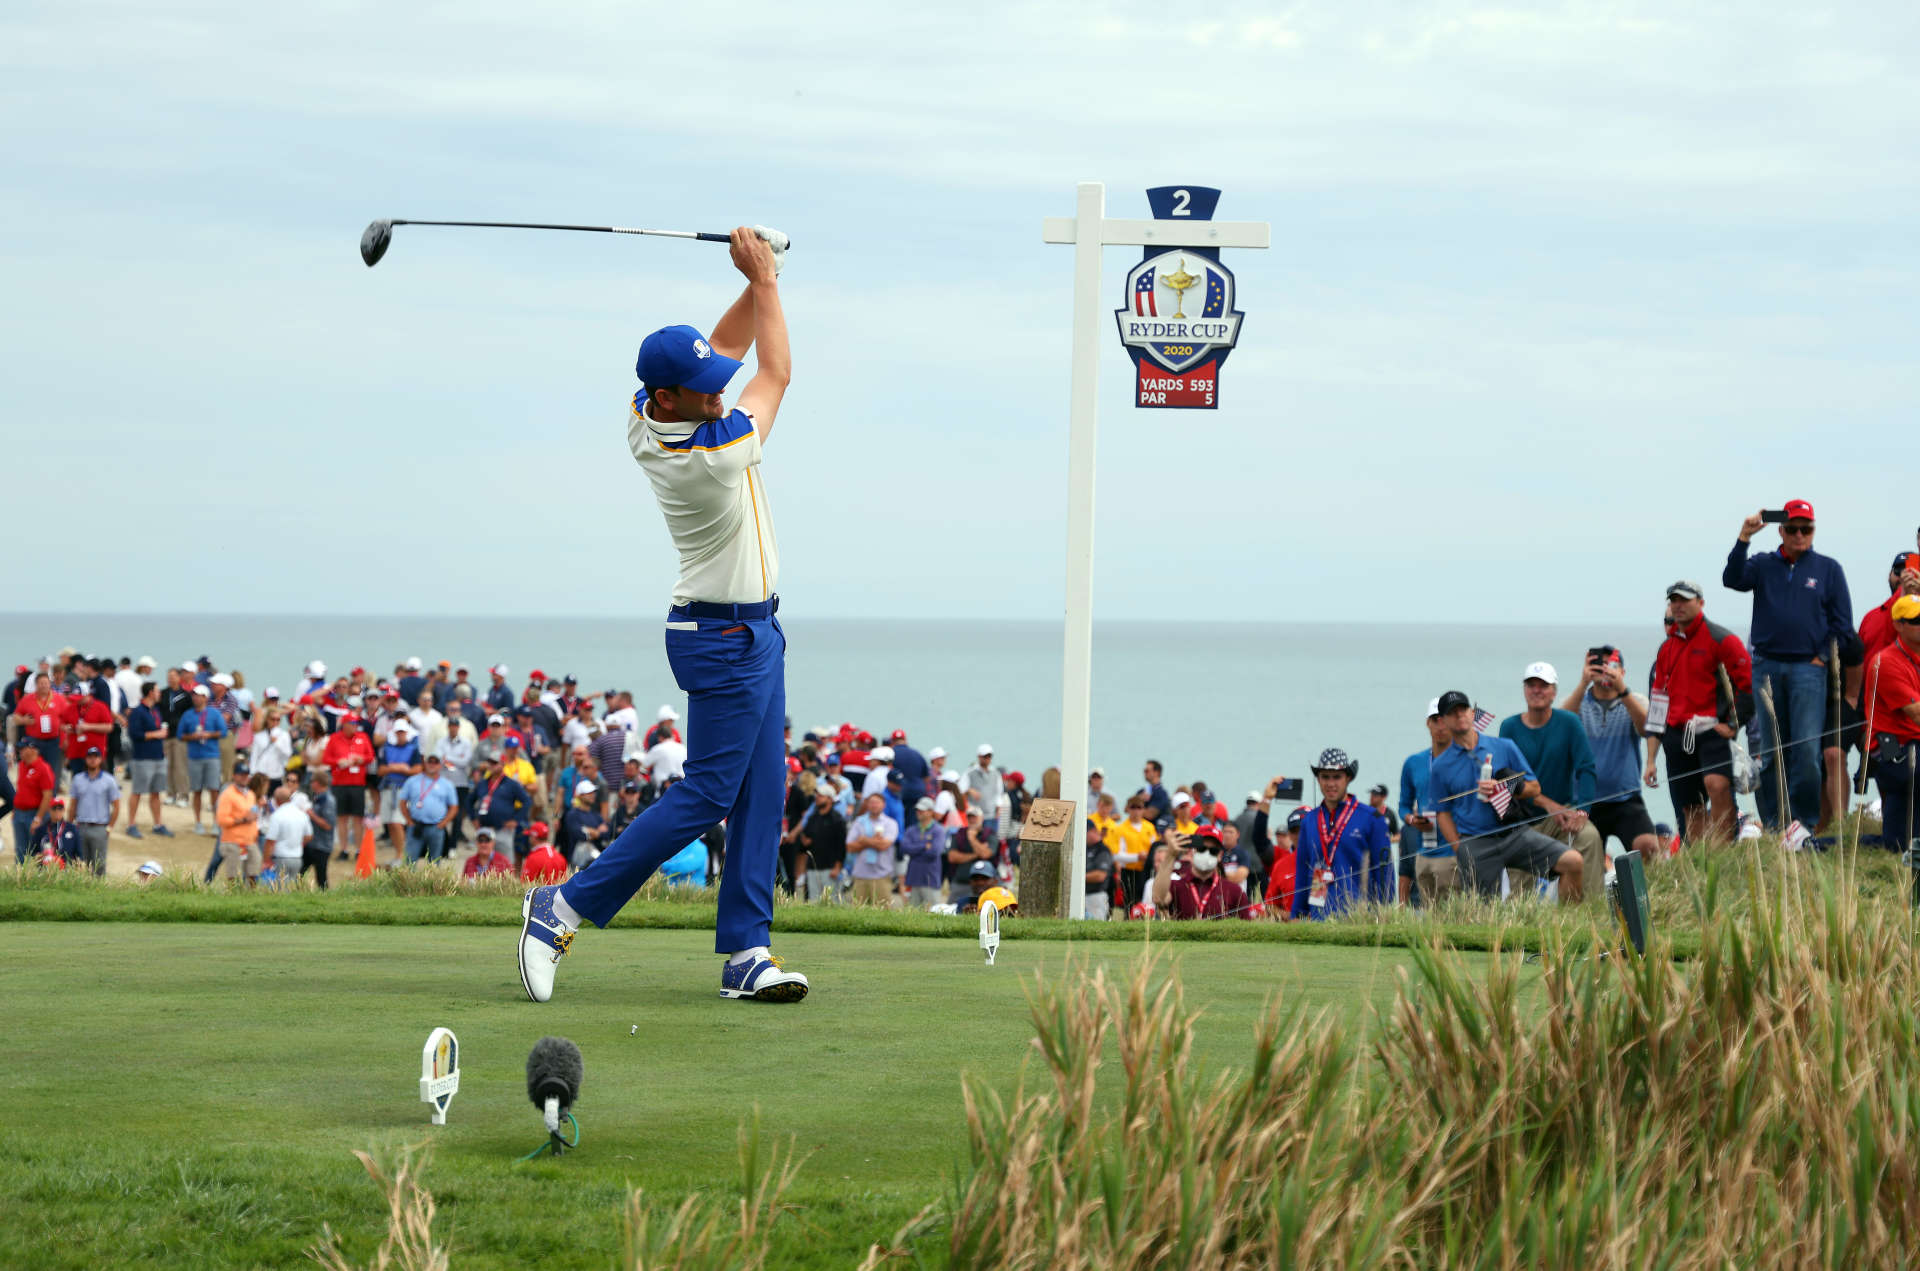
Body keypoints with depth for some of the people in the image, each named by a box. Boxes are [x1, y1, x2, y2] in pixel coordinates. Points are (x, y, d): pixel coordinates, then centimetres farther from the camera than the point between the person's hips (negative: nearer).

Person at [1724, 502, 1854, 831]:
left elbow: (1842, 621, 8)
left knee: (1807, 750, -12)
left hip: (1808, 668, -2)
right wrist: (1744, 538, -17)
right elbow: (1733, 579, -8)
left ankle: (1804, 824, -6)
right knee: (1767, 751, 3)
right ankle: (1773, 825, 8)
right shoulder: (1763, 565, 11)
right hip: (1766, 665, 2)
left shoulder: (1828, 569, 9)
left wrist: (1822, 657, -2)